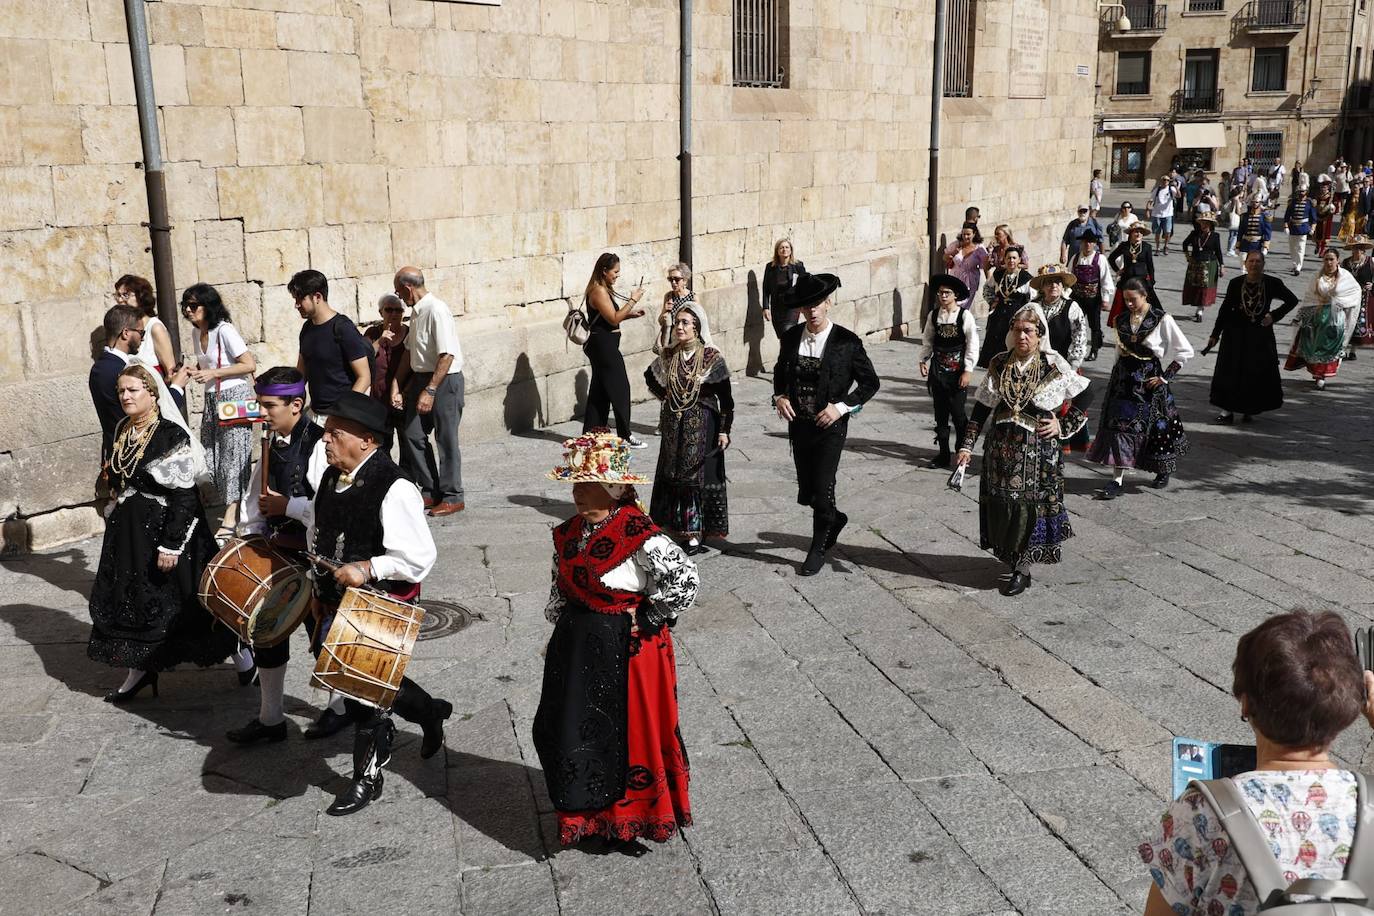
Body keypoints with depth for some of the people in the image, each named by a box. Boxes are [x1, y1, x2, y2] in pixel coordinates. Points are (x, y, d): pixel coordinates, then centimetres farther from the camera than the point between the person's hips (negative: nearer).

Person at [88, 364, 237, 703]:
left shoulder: (172, 435, -17)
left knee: (172, 601, 1)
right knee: (129, 597, 11)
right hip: (127, 532, 8)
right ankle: (138, 669, 24)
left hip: (165, 529, -7)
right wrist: (118, 519, 18)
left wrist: (171, 544, -22)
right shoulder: (122, 431, 7)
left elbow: (184, 496, -19)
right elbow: (118, 483, 17)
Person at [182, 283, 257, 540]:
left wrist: (214, 373, -17)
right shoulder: (196, 334, 11)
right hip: (211, 399, 8)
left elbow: (250, 365, -16)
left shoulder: (225, 330, -13)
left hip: (234, 397, -8)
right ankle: (231, 506, 17)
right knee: (211, 455, 7)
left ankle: (231, 518, -3)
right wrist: (196, 372, 3)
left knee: (232, 454, -6)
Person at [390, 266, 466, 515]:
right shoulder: (416, 311, 10)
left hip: (445, 381, -9)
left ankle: (453, 497, 12)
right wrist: (396, 386, 16)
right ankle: (431, 491, 21)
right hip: (421, 378, 9)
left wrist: (430, 391, -24)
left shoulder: (437, 310, -19)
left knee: (446, 439, 0)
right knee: (412, 434, 9)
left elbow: (447, 355, -24)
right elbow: (409, 352, 17)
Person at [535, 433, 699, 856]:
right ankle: (589, 817, 34)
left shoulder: (640, 536, -21)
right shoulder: (569, 533, 3)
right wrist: (559, 633, 14)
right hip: (577, 651, 7)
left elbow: (687, 580, -23)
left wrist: (646, 618, -16)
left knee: (628, 736, 6)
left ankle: (625, 824, 26)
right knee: (575, 733, 14)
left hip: (627, 651, -7)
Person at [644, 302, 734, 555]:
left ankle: (696, 533, 5)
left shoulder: (711, 357, -12)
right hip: (673, 426, 5)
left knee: (698, 475, -1)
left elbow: (725, 398, -10)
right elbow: (650, 377, 23)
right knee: (673, 475, 10)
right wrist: (664, 395, 11)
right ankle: (678, 525, 22)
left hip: (702, 427, -5)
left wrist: (724, 430, -13)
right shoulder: (668, 356, 2)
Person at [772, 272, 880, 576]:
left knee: (822, 488, -2)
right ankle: (833, 518, 43)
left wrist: (841, 406, -16)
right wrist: (780, 396, -2)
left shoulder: (847, 341, -11)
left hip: (830, 426, -4)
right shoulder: (791, 337, 1)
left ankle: (818, 549, 18)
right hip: (799, 424, 4)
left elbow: (870, 383, -4)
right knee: (805, 489, 12)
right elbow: (780, 371, 18)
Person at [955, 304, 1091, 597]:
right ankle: (1010, 557, 25)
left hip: (1038, 450, -3)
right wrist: (967, 445, 2)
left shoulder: (1054, 367, -6)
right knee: (1001, 505, 6)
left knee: (1029, 505, -2)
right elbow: (981, 407, 5)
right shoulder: (999, 364, 3)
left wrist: (1062, 425, -7)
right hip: (1001, 447, 3)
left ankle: (1021, 569, 7)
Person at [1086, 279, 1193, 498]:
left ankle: (1164, 470, 33)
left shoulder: (1162, 320, -9)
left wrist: (1165, 376, -9)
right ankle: (1118, 478, -4)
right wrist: (1118, 372, 12)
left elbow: (1185, 351, -7)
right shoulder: (1121, 320, 6)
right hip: (1124, 380, 4)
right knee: (1119, 425, -5)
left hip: (1149, 381, -4)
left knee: (1155, 427, 8)